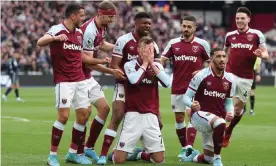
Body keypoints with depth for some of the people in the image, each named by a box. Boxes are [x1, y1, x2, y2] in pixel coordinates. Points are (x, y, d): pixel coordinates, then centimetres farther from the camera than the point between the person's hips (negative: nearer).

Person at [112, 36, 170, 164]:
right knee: (118, 160, -9)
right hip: (133, 115, -3)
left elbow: (167, 83, -8)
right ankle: (113, 153, 27)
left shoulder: (157, 66, 10)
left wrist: (152, 64, -8)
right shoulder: (129, 65, -1)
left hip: (151, 116, 3)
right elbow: (134, 80, -22)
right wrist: (145, 63, -10)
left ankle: (143, 154, 30)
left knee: (160, 159, -2)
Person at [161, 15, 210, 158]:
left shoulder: (202, 44, -1)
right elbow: (162, 60, 3)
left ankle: (189, 147, -21)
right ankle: (184, 147, 17)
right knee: (179, 118, 6)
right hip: (177, 87, 3)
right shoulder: (173, 43, 4)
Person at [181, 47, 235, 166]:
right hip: (199, 114, -6)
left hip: (217, 118, 6)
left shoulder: (229, 79, 4)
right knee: (220, 123, -40)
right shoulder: (201, 76, -10)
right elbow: (186, 97, -7)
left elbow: (228, 102, 15)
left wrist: (230, 113, -8)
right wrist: (192, 104, -30)